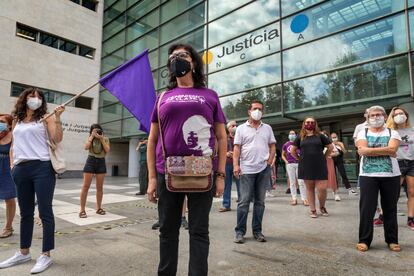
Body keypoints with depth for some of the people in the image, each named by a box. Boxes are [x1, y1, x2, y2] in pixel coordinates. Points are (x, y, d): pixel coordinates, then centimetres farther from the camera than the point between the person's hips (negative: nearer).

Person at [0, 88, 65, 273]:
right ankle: (24, 253, 27)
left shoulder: (45, 118, 5)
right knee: (25, 213, 14)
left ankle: (46, 255, 3)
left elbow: (57, 139, -6)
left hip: (42, 168, -5)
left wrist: (57, 118, -15)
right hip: (21, 170, 5)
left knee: (45, 212, -4)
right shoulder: (16, 121, 18)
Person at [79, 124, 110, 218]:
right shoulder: (90, 138, 6)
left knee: (100, 187, 6)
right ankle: (82, 210, 1)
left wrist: (102, 139, -10)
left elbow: (107, 150, -6)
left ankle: (98, 208, 19)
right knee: (85, 187, -5)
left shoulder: (105, 139, 6)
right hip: (91, 161, -1)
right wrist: (92, 136, -11)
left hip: (101, 162, 1)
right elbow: (86, 147, -11)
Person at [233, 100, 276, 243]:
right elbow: (237, 148, -1)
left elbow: (272, 146, 13)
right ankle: (240, 231, 9)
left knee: (259, 201, 9)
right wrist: (236, 165, -11)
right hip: (246, 170, -3)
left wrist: (269, 162, 0)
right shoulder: (241, 128, 5)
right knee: (244, 201, -1)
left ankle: (257, 231, 20)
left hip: (263, 169, 3)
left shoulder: (267, 128, 13)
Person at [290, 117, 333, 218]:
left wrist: (323, 157, 11)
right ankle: (313, 210, 18)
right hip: (306, 167, 1)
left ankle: (322, 207, 22)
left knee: (322, 188, -4)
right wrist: (300, 159, 7)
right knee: (309, 188, 7)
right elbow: (292, 150, 11)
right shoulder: (300, 137, 5)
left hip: (320, 166, -1)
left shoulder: (320, 136, 4)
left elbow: (330, 147, 13)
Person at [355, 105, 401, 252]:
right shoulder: (363, 133, 7)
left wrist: (370, 150, -11)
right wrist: (386, 151, -9)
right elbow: (362, 150, -10)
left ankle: (392, 240, 23)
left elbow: (392, 149, -11)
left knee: (390, 208, 9)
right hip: (368, 175, -1)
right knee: (366, 208, 0)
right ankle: (364, 240, 9)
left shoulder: (392, 133, 9)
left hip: (391, 175, 1)